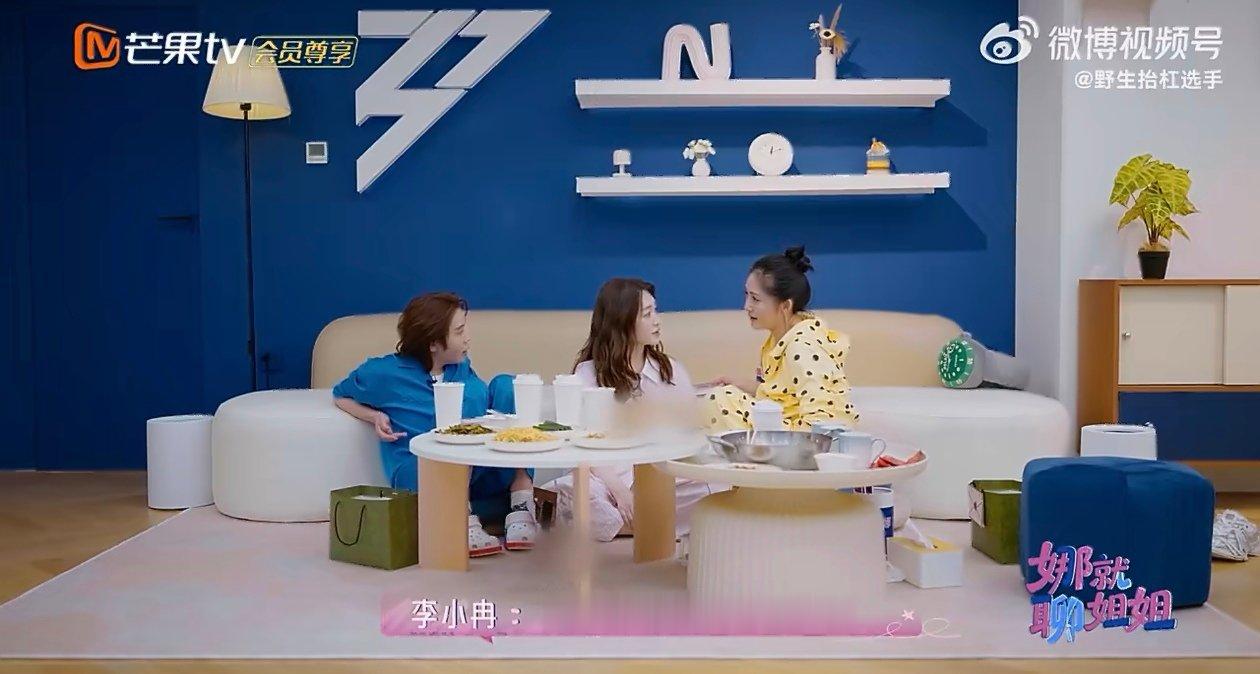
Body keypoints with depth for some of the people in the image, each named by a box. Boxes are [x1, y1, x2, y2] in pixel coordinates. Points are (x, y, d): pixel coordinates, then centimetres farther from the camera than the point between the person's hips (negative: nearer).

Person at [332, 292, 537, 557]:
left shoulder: (462, 367, 11)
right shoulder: (385, 372, -2)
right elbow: (340, 395, 13)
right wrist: (375, 417, -5)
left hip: (476, 478, 5)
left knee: (505, 384, -16)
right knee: (470, 393, -27)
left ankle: (520, 508, -26)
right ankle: (465, 522, -34)